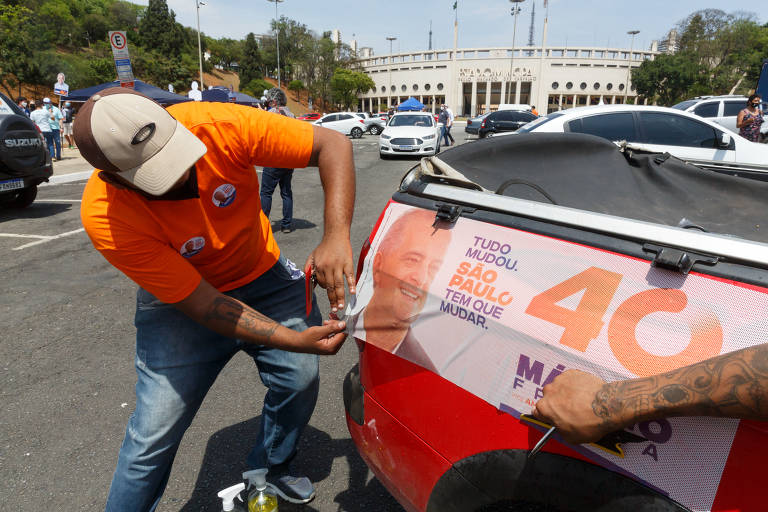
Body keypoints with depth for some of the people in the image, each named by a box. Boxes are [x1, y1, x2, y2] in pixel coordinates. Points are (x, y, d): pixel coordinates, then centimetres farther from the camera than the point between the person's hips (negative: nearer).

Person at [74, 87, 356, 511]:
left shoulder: (219, 126, -28)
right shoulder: (106, 217, -29)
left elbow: (332, 144, -24)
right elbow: (203, 305, -28)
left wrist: (337, 236, -38)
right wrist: (295, 340, -36)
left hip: (263, 274, 3)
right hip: (181, 302, -2)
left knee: (300, 380, -3)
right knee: (154, 431, -6)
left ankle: (271, 468, 28)